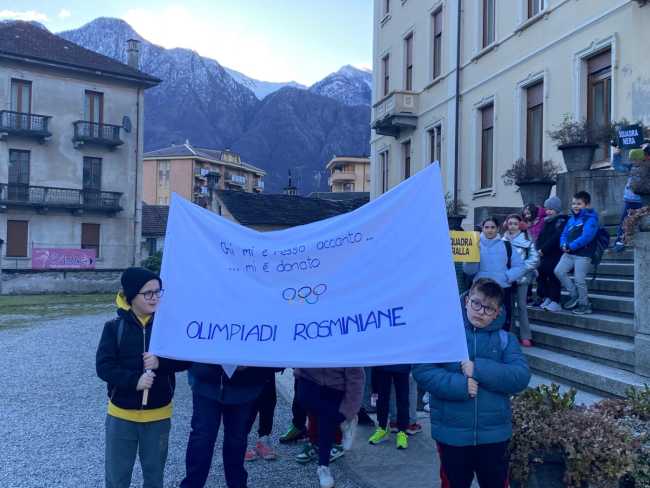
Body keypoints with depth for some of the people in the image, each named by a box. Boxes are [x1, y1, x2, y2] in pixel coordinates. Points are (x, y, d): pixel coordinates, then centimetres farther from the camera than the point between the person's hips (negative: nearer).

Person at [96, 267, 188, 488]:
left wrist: (160, 363, -23)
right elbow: (103, 366, -12)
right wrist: (134, 380, -24)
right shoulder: (114, 327, -7)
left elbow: (186, 359, -6)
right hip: (121, 414, 0)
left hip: (158, 415, 1)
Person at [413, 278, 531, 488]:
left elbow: (521, 377, -11)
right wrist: (459, 385, -24)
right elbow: (422, 370, -13)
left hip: (494, 434, 2)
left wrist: (479, 369, -20)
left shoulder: (505, 339, 1)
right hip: (451, 433, -2)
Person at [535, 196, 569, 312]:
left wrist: (544, 249, -16)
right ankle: (545, 298, 16)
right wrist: (539, 249, -1)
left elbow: (556, 238, -17)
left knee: (553, 278, -8)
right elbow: (540, 237, 16)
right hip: (544, 256, 8)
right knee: (541, 275, 7)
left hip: (555, 256, -8)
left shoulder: (562, 221, -6)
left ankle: (555, 302, -5)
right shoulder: (547, 221, 20)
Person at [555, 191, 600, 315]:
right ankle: (574, 294, 13)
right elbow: (564, 234, 15)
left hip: (583, 255, -7)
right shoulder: (572, 219, 16)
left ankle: (584, 304, 12)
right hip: (569, 253, 7)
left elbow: (586, 237, -21)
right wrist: (563, 245, -6)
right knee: (559, 271, -3)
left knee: (579, 280, -5)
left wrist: (571, 246, -21)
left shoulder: (591, 219, -9)